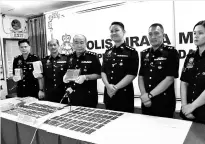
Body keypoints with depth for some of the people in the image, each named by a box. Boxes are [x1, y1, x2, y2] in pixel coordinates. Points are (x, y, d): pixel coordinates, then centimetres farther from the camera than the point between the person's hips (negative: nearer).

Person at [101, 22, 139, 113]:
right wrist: (108, 85, -11)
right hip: (108, 93, 5)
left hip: (124, 94, -5)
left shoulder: (131, 52, -5)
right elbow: (103, 71, 7)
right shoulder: (107, 52, 11)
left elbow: (132, 74, -13)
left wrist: (116, 87, -17)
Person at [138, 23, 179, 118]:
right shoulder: (144, 53, 8)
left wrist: (149, 95, -15)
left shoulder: (171, 52, -7)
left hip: (164, 103, -4)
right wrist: (144, 95, -7)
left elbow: (170, 79, -14)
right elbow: (141, 77, 7)